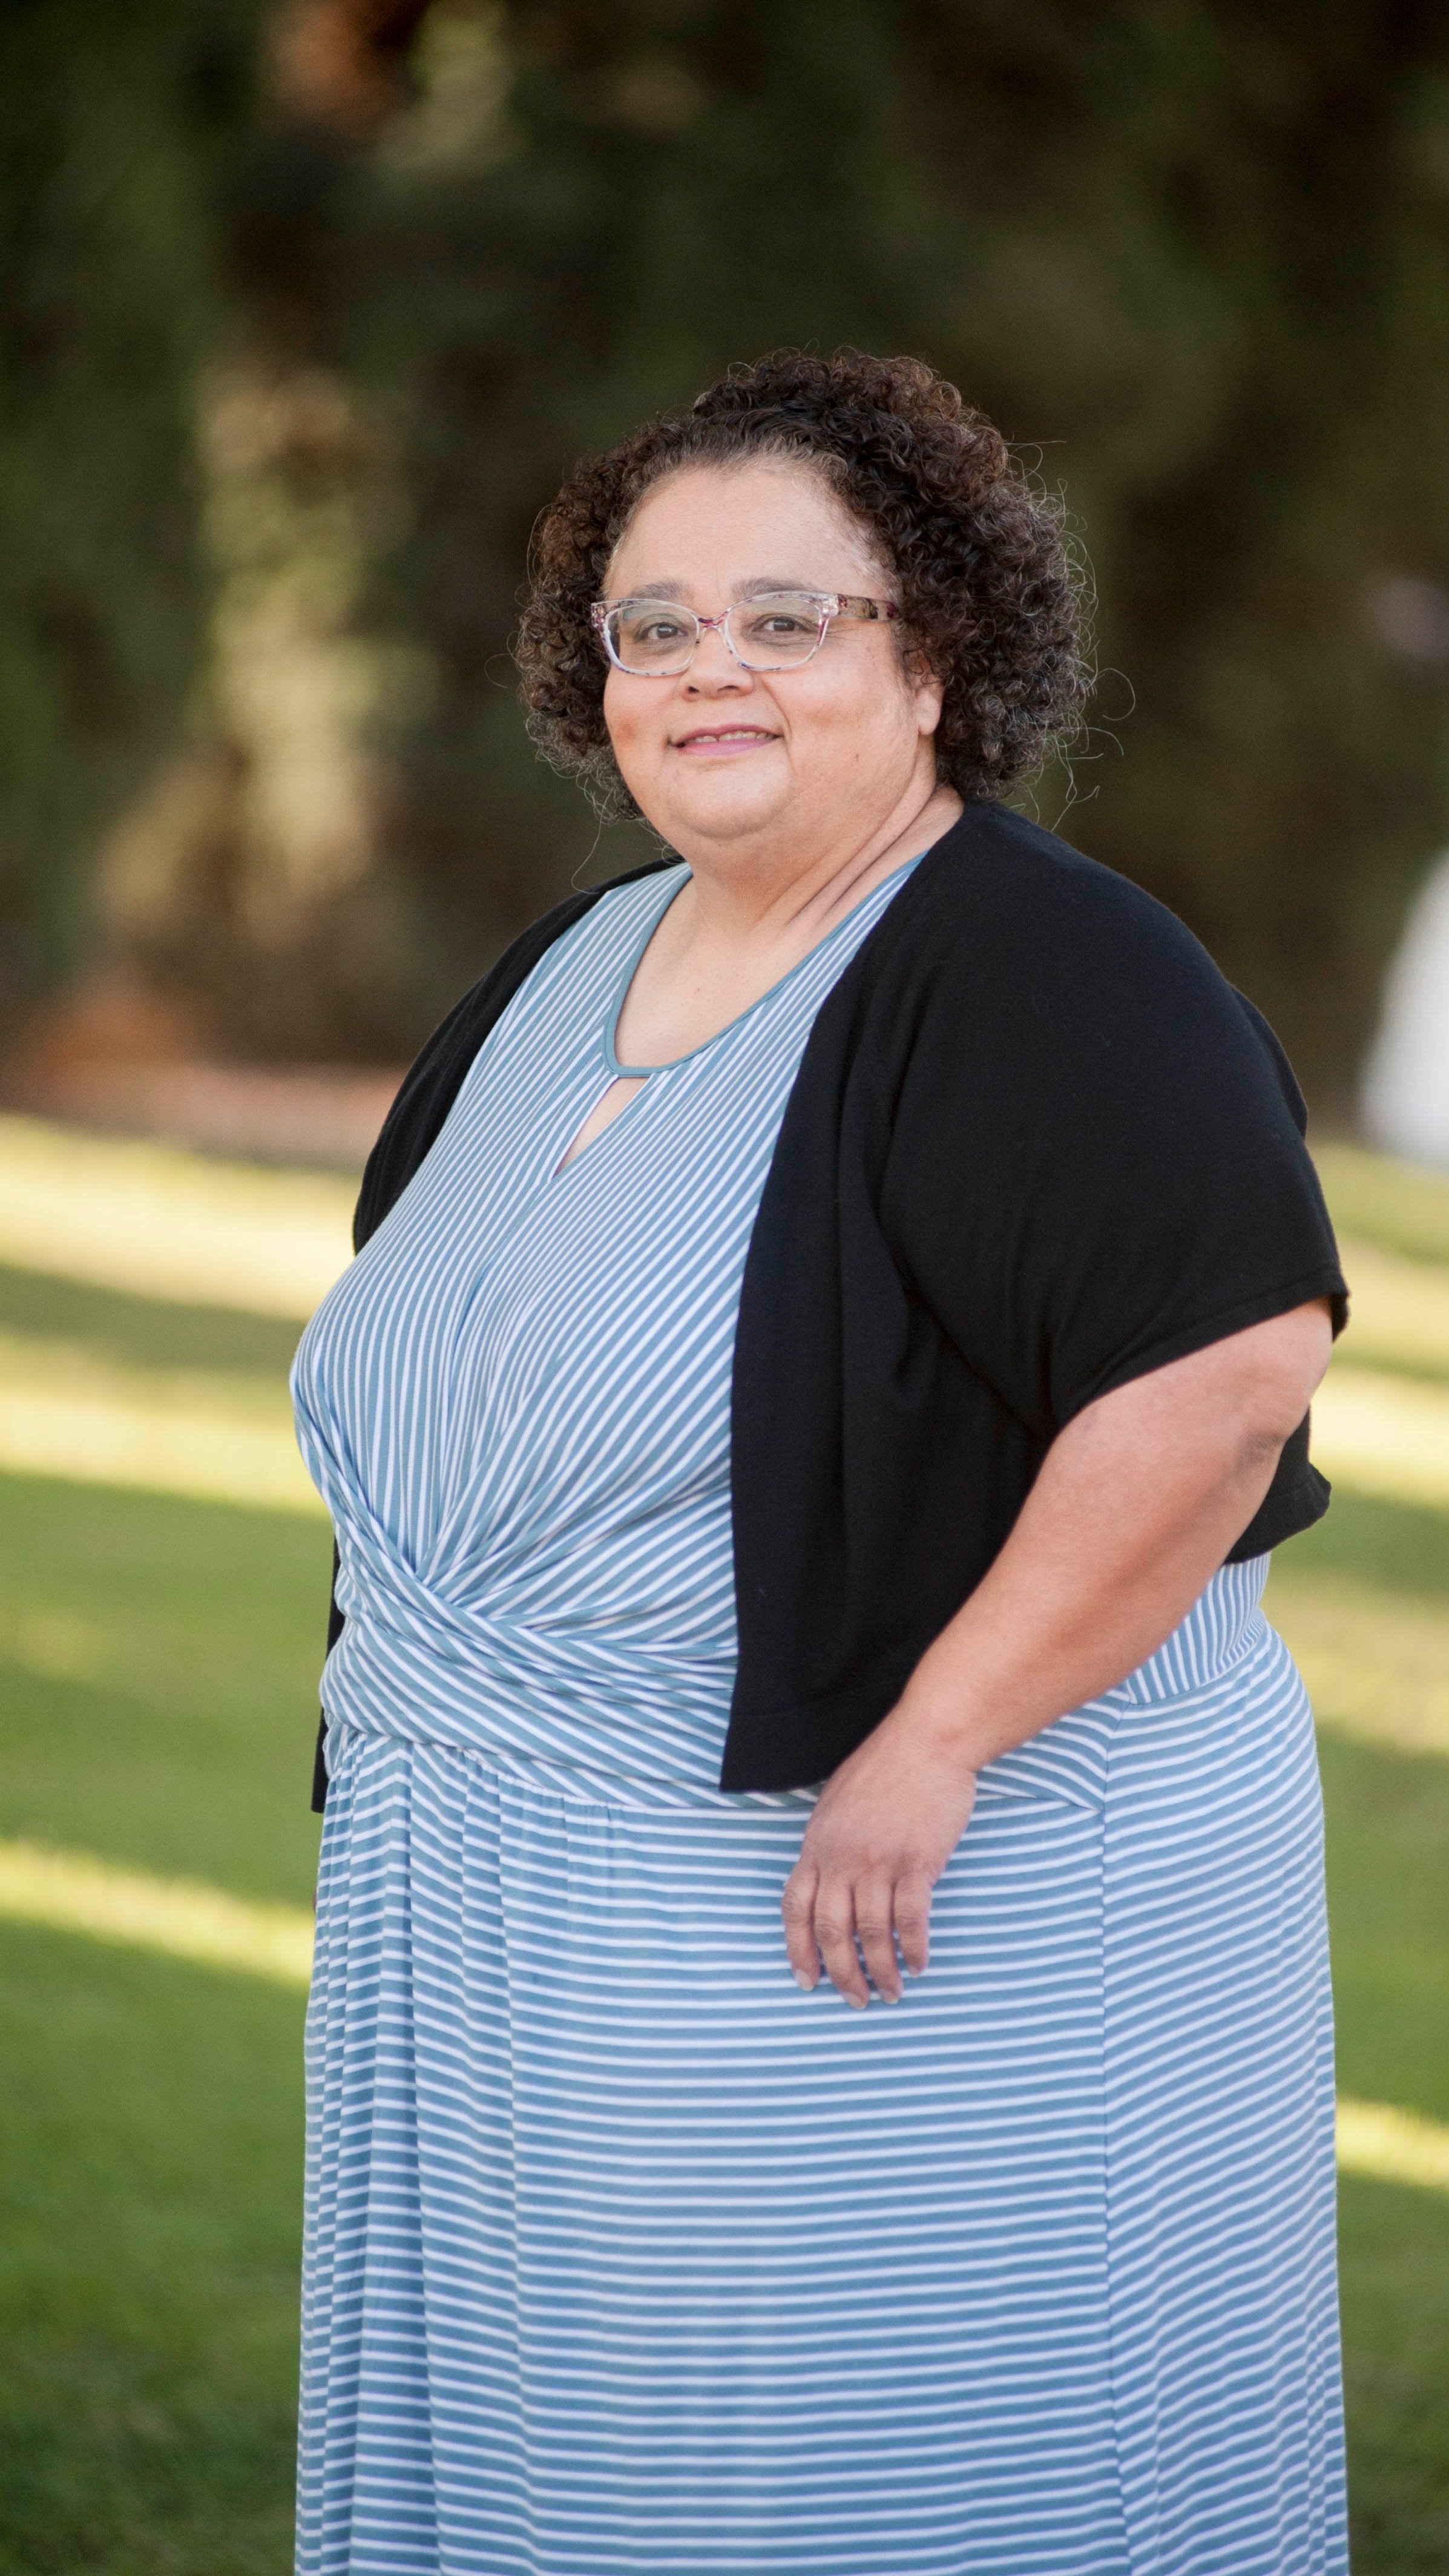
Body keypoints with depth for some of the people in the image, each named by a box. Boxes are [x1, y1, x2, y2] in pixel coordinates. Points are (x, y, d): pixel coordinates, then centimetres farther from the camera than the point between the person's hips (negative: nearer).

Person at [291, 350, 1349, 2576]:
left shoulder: (1048, 978, -14)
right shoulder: (572, 970, 13)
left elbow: (1230, 1361, -27)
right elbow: (431, 1397, 25)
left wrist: (930, 1740, -26)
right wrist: (420, 1700, 14)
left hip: (938, 1927, -8)